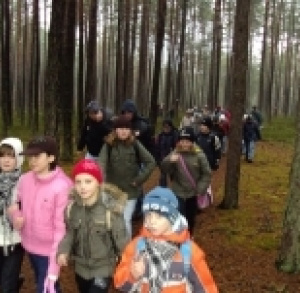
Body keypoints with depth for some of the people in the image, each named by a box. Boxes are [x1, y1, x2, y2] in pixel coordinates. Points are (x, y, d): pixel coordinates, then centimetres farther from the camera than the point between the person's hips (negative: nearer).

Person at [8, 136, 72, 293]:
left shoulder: (62, 186, -23)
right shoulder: (25, 179, -4)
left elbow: (61, 227, -21)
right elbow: (16, 205, 14)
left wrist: (54, 265, -21)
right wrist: (16, 217, -11)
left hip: (49, 251, -6)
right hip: (30, 246, 6)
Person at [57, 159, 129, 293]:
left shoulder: (110, 208, -25)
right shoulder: (72, 206, -8)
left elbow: (121, 238, -17)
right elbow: (70, 232, 4)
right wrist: (63, 251, -12)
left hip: (103, 268, -5)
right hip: (81, 267, 5)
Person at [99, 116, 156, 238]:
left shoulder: (135, 145, -4)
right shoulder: (109, 145, -5)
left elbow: (151, 162, -2)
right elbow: (101, 163, -15)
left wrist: (139, 179, -6)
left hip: (131, 190, -1)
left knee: (126, 220, -1)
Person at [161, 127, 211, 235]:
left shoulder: (199, 155, -8)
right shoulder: (175, 153, -8)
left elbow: (207, 174, -3)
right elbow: (164, 169, -14)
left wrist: (200, 189, -12)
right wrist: (169, 161, -34)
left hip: (193, 194, 1)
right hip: (178, 193, -1)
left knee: (191, 220, 18)